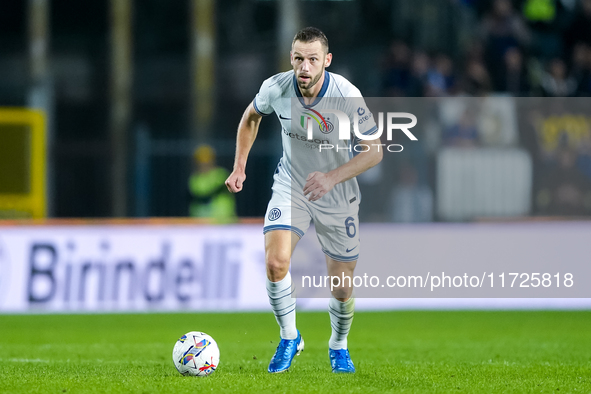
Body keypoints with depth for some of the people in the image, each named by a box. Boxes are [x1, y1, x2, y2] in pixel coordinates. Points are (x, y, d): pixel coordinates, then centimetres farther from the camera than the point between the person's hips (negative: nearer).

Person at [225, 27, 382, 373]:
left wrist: (332, 177, -32)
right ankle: (289, 339, 1)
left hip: (337, 198, -1)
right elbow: (251, 116, 8)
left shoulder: (347, 96, -25)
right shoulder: (276, 88, -16)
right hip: (290, 187, 1)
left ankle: (339, 346, 35)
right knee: (275, 262, -23)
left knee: (342, 289, 3)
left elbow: (374, 151, -18)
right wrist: (239, 167, 3)